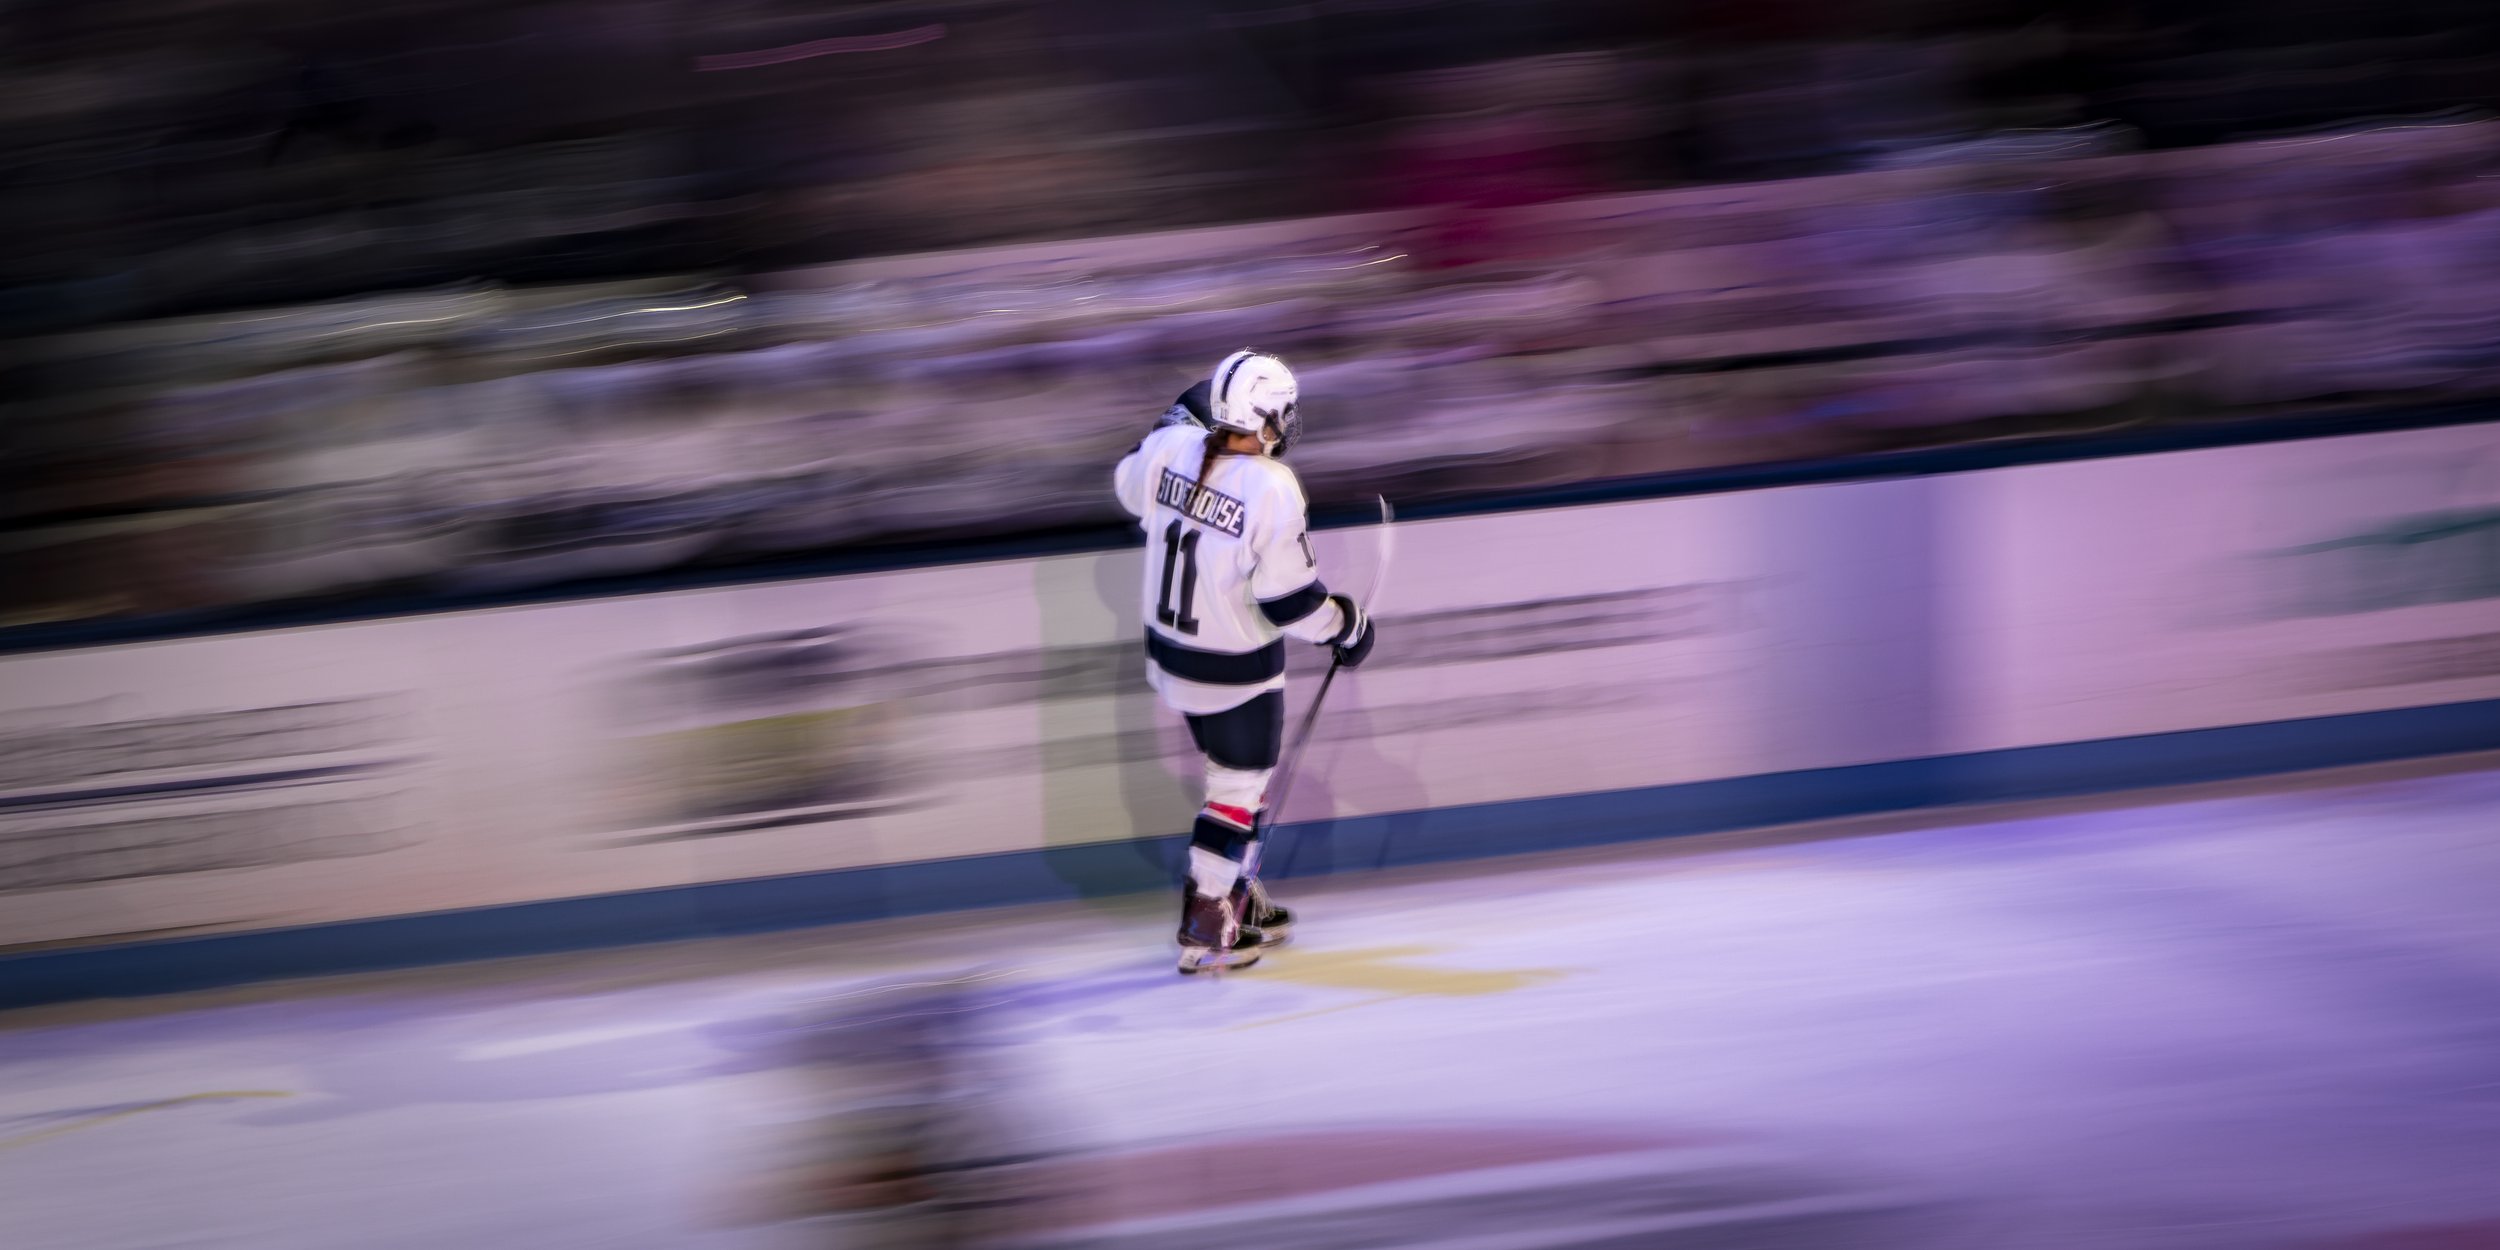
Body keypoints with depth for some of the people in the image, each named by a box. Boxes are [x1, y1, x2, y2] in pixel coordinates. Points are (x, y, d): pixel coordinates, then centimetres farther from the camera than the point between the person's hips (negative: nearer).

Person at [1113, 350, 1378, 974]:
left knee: (1237, 768, 24)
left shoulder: (1172, 448, -11)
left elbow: (1131, 485, 13)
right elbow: (1291, 597, -22)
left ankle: (1239, 897, 37)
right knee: (1239, 788, 8)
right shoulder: (1272, 489, -28)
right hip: (1236, 673, -7)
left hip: (1169, 651, 7)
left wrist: (1180, 419, 22)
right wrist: (1348, 628, -5)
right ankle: (1204, 931, 11)